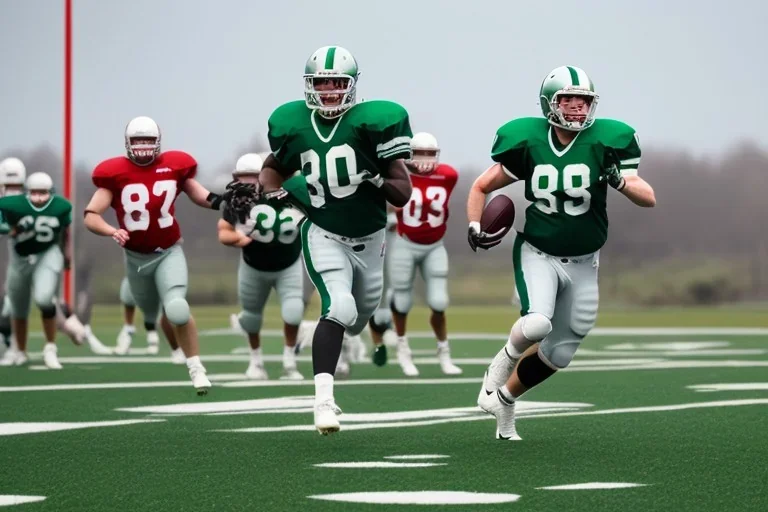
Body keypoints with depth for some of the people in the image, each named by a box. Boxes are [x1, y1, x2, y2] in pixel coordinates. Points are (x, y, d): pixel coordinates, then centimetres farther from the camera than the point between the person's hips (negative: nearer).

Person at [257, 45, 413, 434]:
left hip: (368, 237, 2)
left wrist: (375, 177, -32)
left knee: (362, 311, 21)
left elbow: (403, 194, -15)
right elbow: (274, 166, 13)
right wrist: (271, 192, -7)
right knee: (339, 309, -23)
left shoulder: (372, 122, -17)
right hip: (324, 236, -2)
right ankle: (323, 400, -25)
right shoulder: (293, 124, -9)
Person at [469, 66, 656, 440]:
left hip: (582, 264, 2)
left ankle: (504, 399, 34)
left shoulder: (603, 142, -11)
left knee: (558, 354, 10)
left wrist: (619, 180, -34)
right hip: (538, 253, -2)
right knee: (537, 324, -29)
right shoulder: (528, 143, -10)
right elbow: (481, 188, 4)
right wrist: (474, 227, -13)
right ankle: (502, 364, 2)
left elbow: (648, 198, -14)